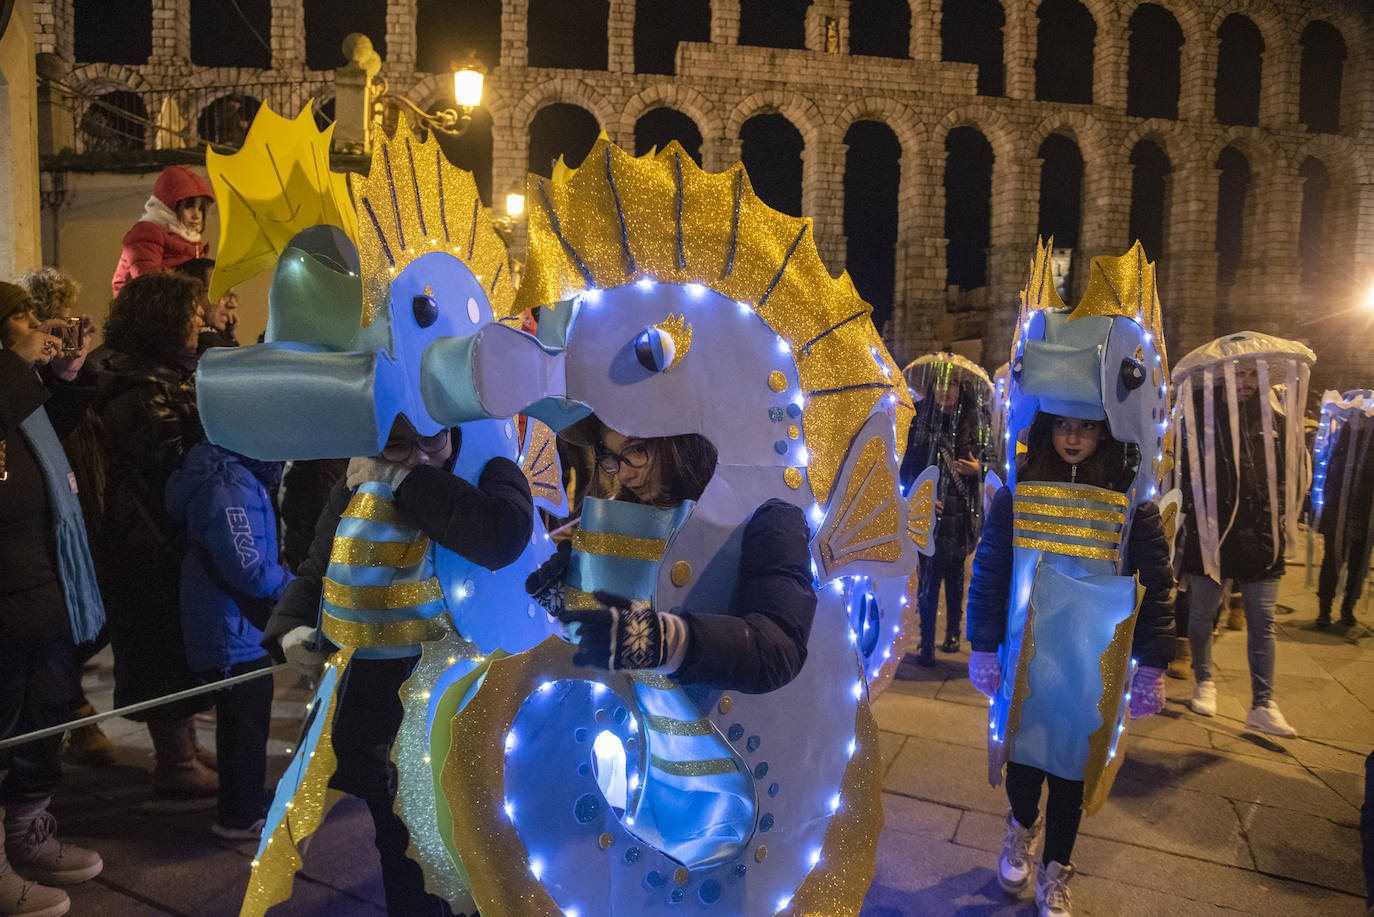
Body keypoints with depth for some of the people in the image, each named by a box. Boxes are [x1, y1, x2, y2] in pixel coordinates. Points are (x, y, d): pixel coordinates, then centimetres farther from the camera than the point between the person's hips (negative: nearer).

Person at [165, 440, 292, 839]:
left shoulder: (235, 477, 7)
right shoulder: (229, 488, -27)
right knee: (246, 725, 5)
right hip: (235, 632, -10)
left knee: (240, 720, 24)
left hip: (239, 626, 10)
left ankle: (239, 801, 40)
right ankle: (240, 817, 20)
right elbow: (249, 570, -29)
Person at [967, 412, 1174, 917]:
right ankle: (1022, 824, 46)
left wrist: (1152, 666, -7)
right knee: (1022, 751, 12)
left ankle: (1054, 873, 34)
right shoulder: (1018, 490, -7)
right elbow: (988, 572, -3)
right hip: (1024, 653, 0)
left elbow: (1156, 586, -5)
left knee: (1072, 761, 12)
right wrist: (984, 647, -4)